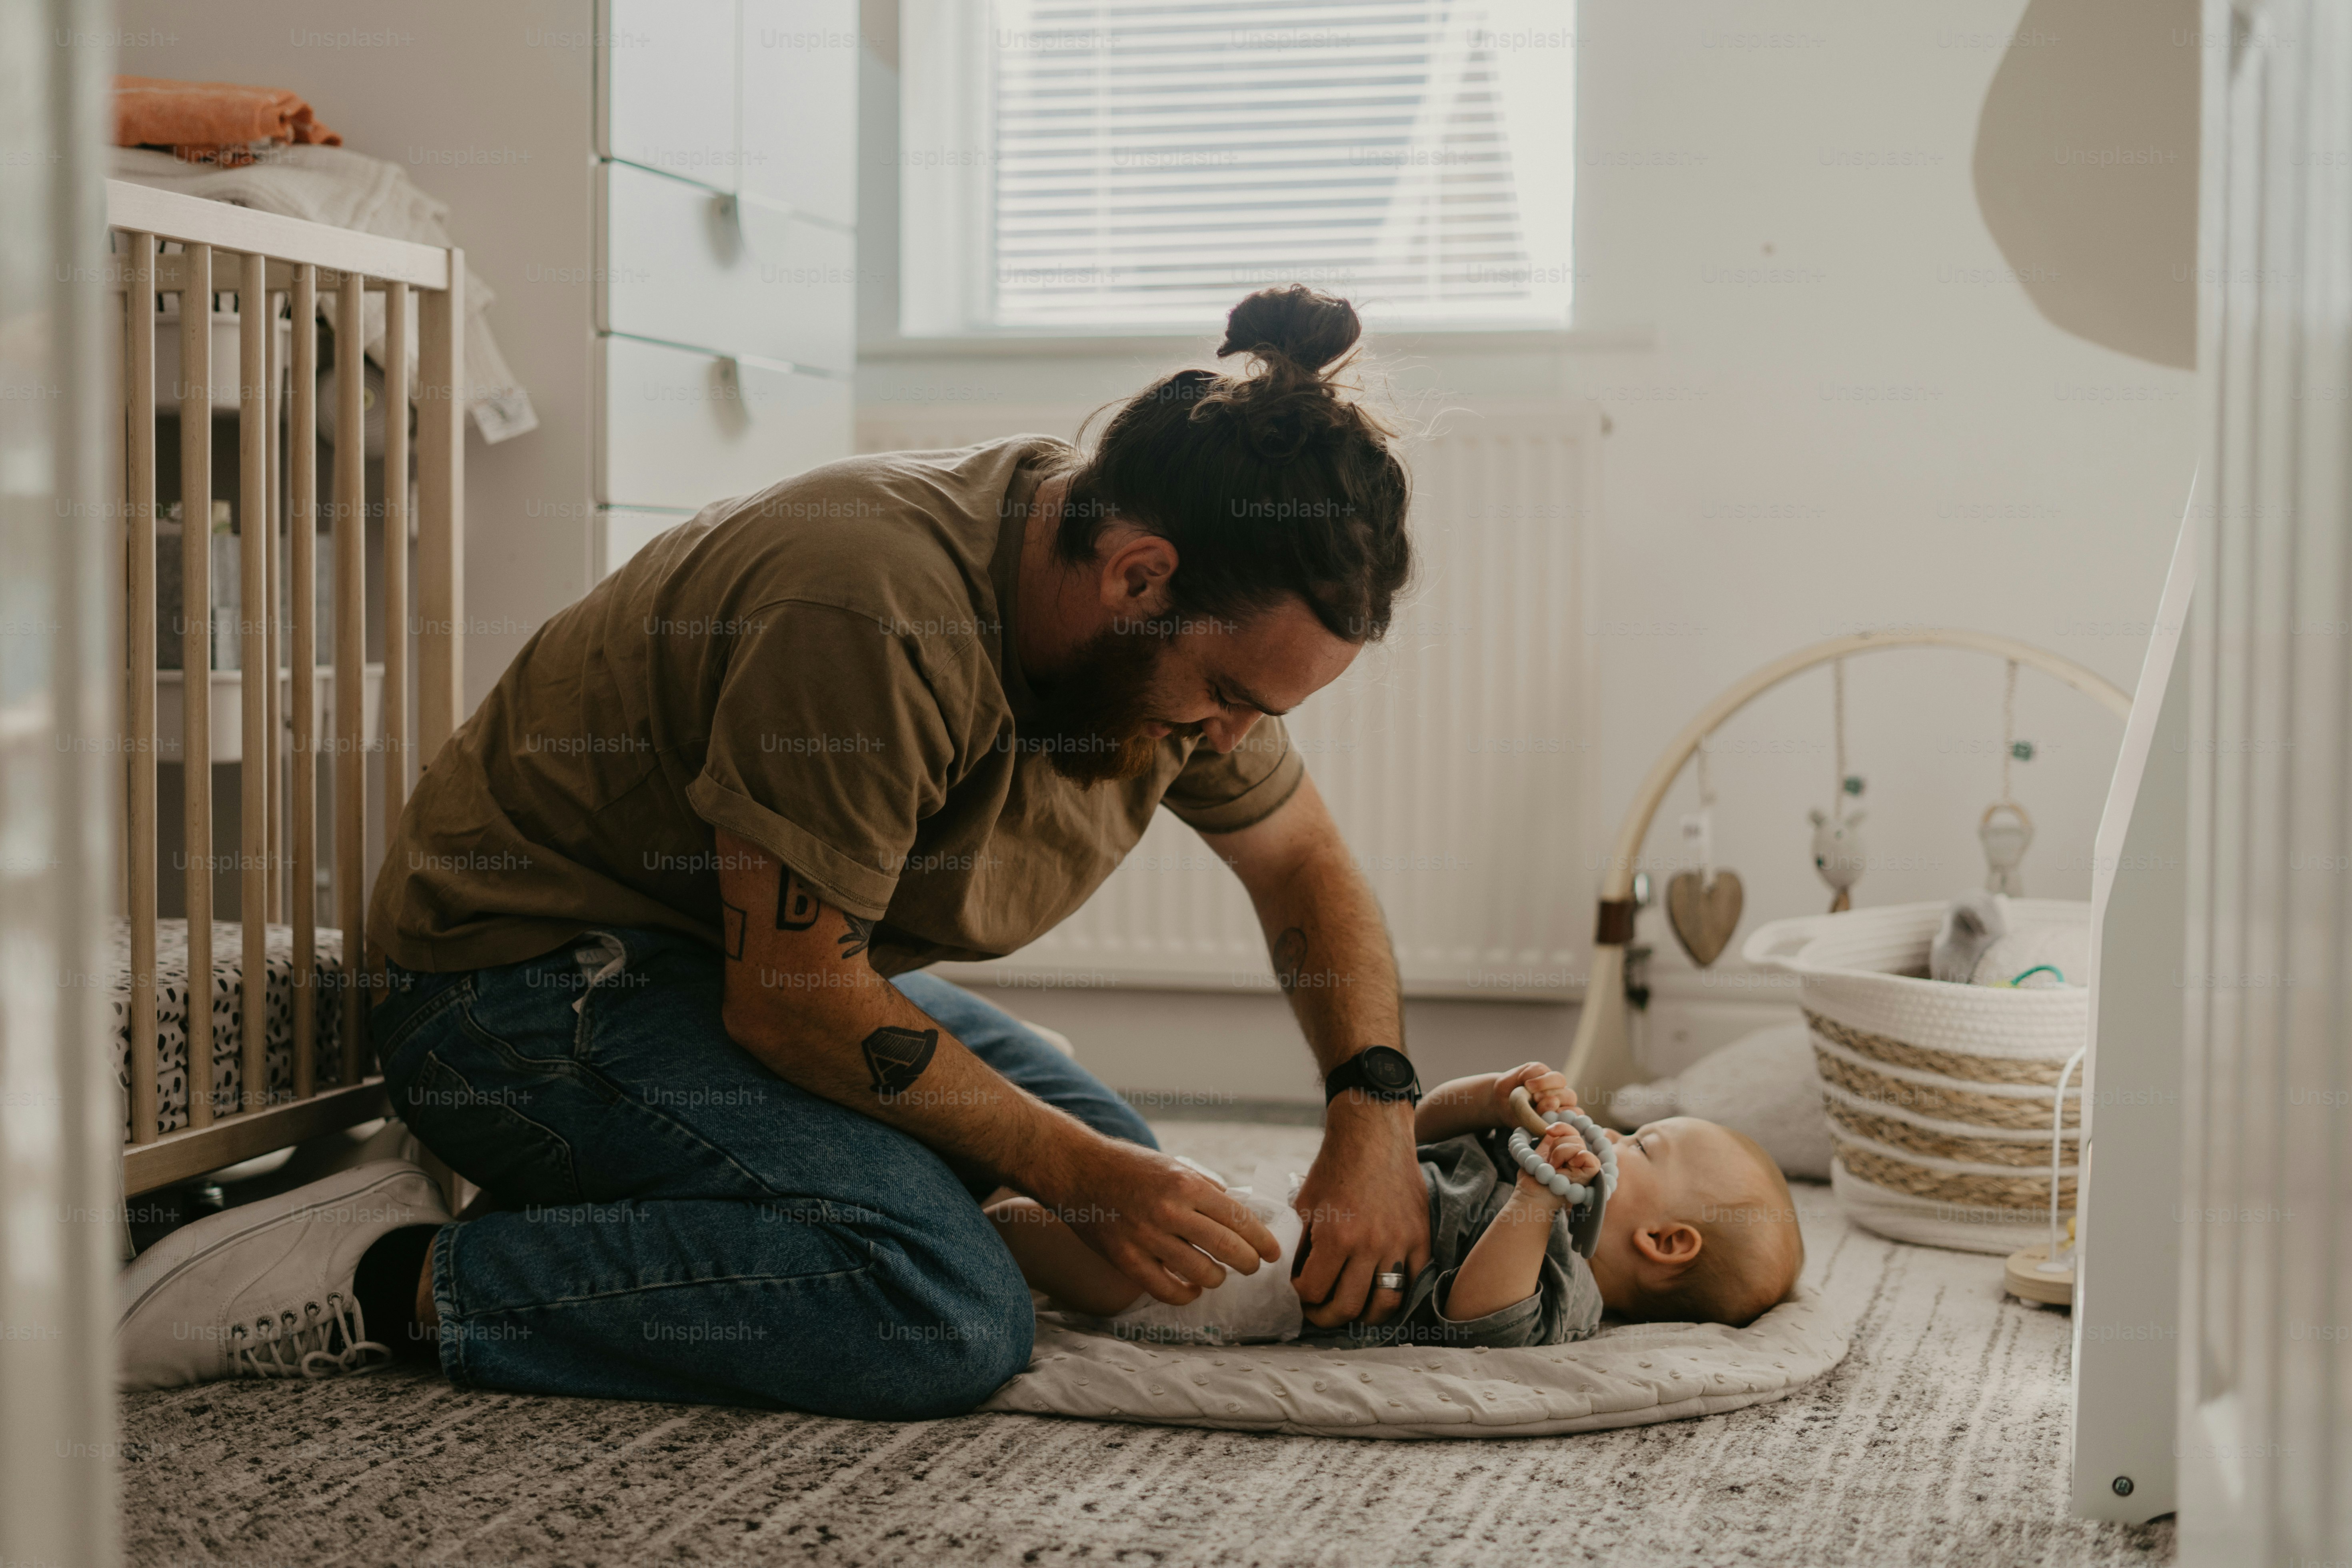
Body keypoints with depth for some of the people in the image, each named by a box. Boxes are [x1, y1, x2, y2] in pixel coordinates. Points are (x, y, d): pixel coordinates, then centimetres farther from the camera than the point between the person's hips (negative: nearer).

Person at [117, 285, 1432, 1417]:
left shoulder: (1176, 635, -5)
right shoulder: (874, 618, -32)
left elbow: (1307, 866, 10)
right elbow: (790, 1003, -26)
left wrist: (1378, 1109, -7)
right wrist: (1075, 1172, -21)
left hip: (786, 959, 10)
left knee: (1125, 1179, 11)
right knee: (948, 1310, -28)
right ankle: (395, 1278, -16)